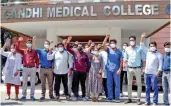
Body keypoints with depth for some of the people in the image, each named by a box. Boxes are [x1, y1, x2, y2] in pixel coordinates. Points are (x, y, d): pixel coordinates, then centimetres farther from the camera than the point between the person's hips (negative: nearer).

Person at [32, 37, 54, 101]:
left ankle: (51, 94, 17)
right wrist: (34, 41, -24)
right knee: (43, 83, 6)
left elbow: (53, 60, 10)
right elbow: (34, 48, -10)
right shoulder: (41, 51, 6)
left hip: (49, 69, 0)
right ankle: (43, 95, 14)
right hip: (42, 69, 0)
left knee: (50, 83, 6)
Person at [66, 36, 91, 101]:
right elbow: (68, 49, -1)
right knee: (75, 84, 6)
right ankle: (75, 96, 15)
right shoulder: (75, 52, 6)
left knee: (83, 84, 7)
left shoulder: (85, 54, 3)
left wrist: (87, 71, 5)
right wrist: (68, 42, -16)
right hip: (76, 71, 1)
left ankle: (84, 96, 15)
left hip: (83, 71, -1)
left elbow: (88, 63, 7)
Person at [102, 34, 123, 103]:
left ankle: (117, 98, 4)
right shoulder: (108, 50, 5)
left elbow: (121, 61, 0)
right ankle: (110, 97, 15)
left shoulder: (119, 51, 2)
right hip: (109, 69, 2)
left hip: (116, 70, -2)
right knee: (109, 84, 7)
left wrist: (120, 69, -8)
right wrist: (106, 37, -20)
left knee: (117, 84, -1)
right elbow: (103, 45, -12)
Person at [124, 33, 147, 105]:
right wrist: (124, 63, -7)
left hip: (137, 68, -3)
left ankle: (138, 99, 8)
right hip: (129, 68, 3)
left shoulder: (139, 48, -2)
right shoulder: (127, 49, 7)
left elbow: (143, 58, -3)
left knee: (139, 84, 1)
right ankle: (129, 98, 18)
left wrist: (144, 68, -12)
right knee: (129, 84, 8)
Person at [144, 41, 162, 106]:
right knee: (147, 88, 9)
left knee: (154, 88, -2)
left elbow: (160, 64, -6)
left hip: (154, 74, -5)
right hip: (146, 73, 5)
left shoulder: (158, 55, -2)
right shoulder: (148, 53, 13)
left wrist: (158, 71, -16)